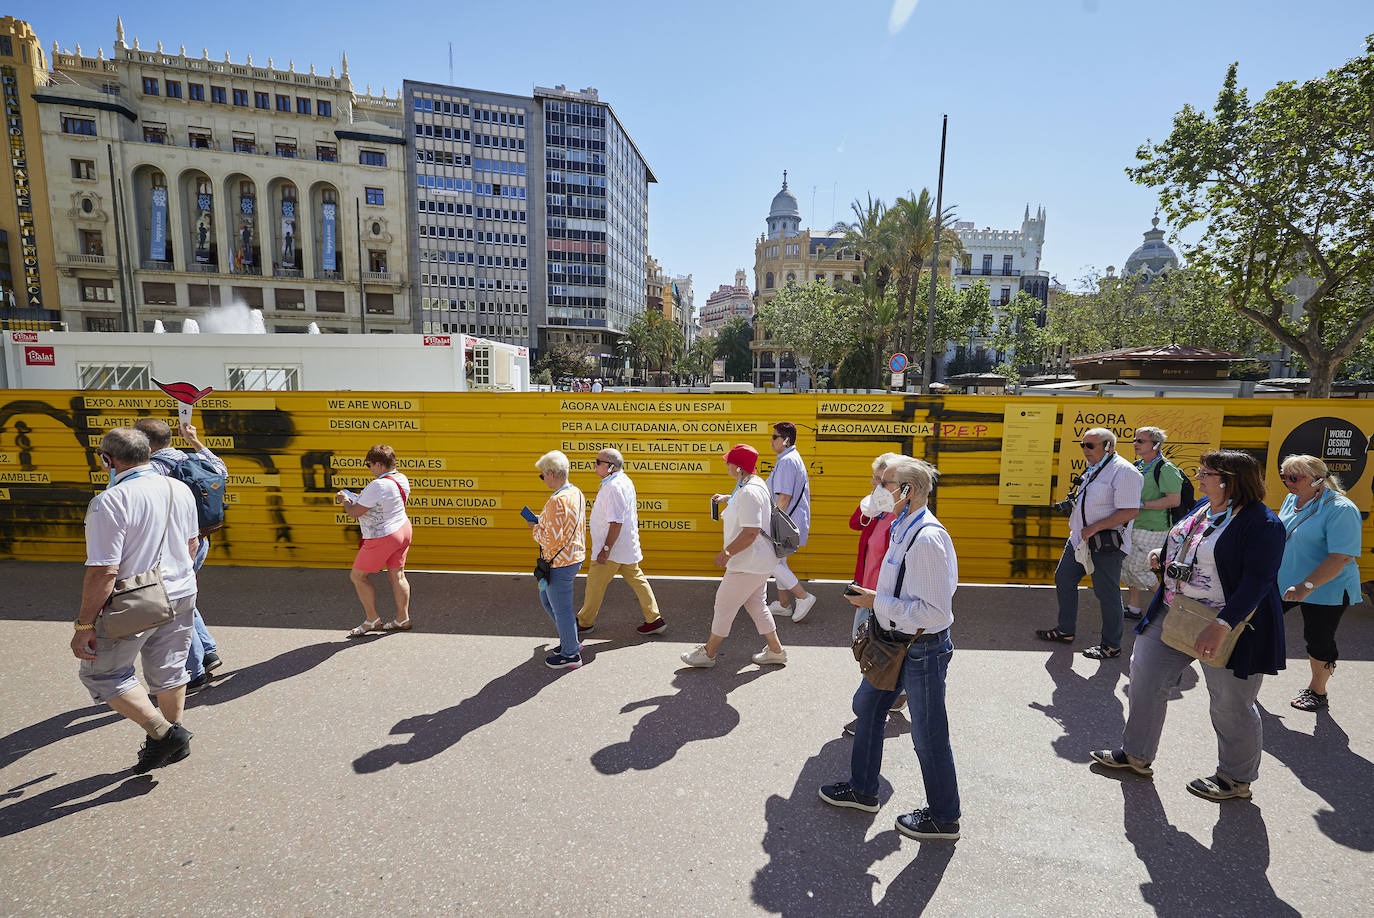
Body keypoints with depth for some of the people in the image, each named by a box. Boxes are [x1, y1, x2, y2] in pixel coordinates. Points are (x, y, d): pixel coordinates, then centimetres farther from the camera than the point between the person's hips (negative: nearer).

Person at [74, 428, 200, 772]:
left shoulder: (110, 502, -20)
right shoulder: (180, 489, 0)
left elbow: (104, 572, -22)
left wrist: (84, 625, -12)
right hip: (182, 595, 7)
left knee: (101, 673, 13)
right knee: (168, 671, 19)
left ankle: (163, 733, 7)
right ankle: (175, 742, 32)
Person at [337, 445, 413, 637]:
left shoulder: (378, 486, -26)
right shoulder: (401, 478, 2)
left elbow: (354, 512, -20)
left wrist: (345, 499, -1)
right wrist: (358, 499, 14)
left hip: (382, 539, -9)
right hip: (403, 530, 9)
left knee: (357, 576, 9)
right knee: (397, 576, 15)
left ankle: (372, 620, 17)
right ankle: (403, 619, 21)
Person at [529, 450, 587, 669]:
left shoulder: (557, 501, -26)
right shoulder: (576, 493, 5)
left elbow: (553, 540, -27)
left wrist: (535, 529, -10)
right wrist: (543, 522, 12)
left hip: (560, 563, -10)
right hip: (574, 556, 10)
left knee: (561, 608, 6)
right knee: (546, 598, 25)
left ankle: (570, 655, 21)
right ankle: (571, 641, 35)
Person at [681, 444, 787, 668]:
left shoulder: (748, 493, -25)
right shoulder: (755, 483, 7)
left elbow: (750, 533, -30)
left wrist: (727, 552, -21)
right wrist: (726, 498, 27)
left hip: (749, 564, -10)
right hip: (759, 562, 10)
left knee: (724, 605, 3)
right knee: (755, 605, 20)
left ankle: (708, 653, 18)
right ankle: (776, 650, 30)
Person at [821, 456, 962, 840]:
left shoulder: (927, 539, -27)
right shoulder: (902, 529, 4)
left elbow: (935, 610, -29)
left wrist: (877, 603, -24)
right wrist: (873, 597, 6)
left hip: (922, 650, -10)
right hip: (897, 643, 10)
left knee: (928, 734, 9)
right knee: (867, 706, 21)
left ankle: (944, 817, 33)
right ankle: (862, 789, 40)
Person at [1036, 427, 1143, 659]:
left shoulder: (1124, 471, -16)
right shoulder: (1092, 469, 13)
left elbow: (1130, 511, -23)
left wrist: (1094, 528, -23)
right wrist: (1072, 502, 8)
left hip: (1105, 544, -10)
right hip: (1080, 539, 10)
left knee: (1107, 593, 2)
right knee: (1063, 578, 16)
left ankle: (1111, 646, 18)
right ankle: (1065, 631, 30)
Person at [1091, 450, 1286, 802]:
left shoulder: (1261, 523, -19)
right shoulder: (1204, 506, 6)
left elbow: (1257, 582, -25)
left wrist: (1220, 626, -30)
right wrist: (1164, 556, 10)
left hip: (1231, 624, -8)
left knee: (1230, 704, 9)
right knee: (1146, 676, 10)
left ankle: (1237, 778, 32)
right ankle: (1136, 755, 26)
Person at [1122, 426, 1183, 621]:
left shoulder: (1166, 469, -14)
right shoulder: (1137, 465, 11)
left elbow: (1174, 500, -21)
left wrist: (1141, 505, -21)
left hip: (1152, 530, -8)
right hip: (1133, 526, 8)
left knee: (1137, 568, -4)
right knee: (1127, 566, 11)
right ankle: (1133, 609, 22)